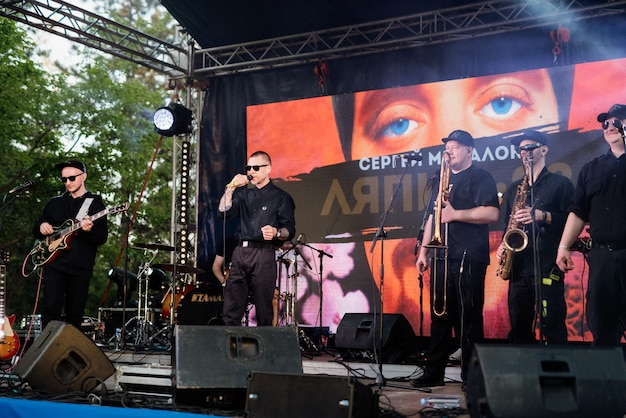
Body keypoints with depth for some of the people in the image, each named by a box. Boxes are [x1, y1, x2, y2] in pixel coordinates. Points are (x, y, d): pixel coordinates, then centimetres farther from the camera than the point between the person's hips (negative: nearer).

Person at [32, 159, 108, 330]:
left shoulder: (95, 204, 4)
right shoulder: (55, 203, 14)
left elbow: (102, 238, -4)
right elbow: (36, 229, 21)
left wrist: (89, 230, -25)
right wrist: (41, 227, -2)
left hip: (81, 268, -1)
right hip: (54, 263, 1)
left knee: (75, 314, 5)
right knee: (51, 307, -12)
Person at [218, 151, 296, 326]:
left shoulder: (281, 197, 5)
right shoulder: (244, 194, 20)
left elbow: (290, 230, -1)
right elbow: (224, 211, 7)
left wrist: (276, 232, -21)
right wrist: (231, 188, -2)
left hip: (263, 254, -5)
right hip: (240, 252, 5)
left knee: (264, 310, -5)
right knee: (231, 310, 1)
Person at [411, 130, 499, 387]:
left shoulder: (480, 178, -1)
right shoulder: (443, 179, 21)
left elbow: (492, 213, -13)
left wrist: (456, 214, -18)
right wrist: (424, 250, 15)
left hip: (468, 259, -7)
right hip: (441, 257, 7)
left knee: (468, 318, -5)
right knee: (439, 315, 8)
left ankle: (472, 376, 1)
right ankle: (434, 372, 13)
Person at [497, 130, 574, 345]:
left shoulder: (560, 183, 3)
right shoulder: (515, 187, 21)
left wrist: (542, 216, -17)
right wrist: (503, 244, 7)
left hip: (548, 266, -6)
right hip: (519, 267, 6)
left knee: (552, 327, -9)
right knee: (519, 327, 7)